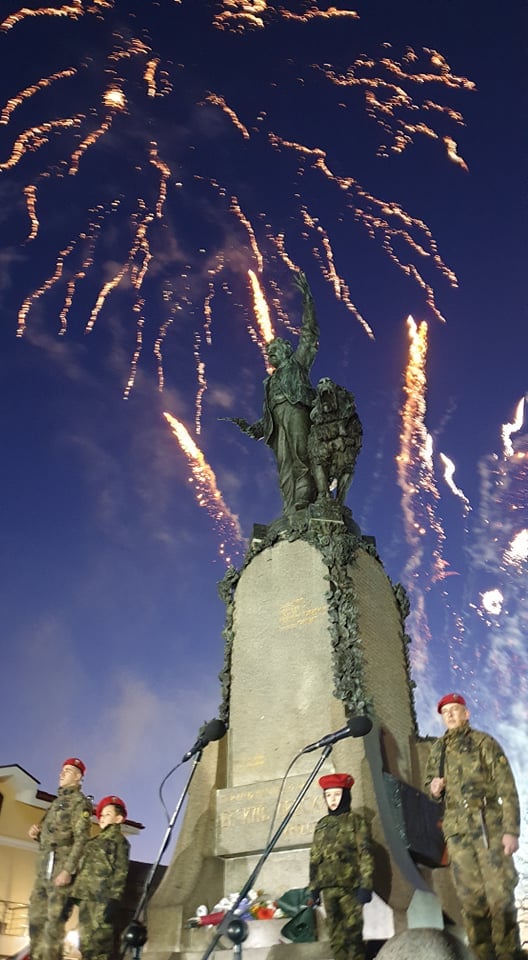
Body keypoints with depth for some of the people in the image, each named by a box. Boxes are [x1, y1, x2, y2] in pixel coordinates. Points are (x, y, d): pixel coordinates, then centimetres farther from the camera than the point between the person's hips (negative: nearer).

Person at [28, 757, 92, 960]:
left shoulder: (79, 802, -5)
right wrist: (37, 834, 5)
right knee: (36, 916, 11)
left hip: (60, 866, -9)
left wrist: (68, 869, -22)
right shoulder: (57, 801, 21)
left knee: (54, 918, -9)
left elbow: (81, 839, -14)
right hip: (44, 867, 9)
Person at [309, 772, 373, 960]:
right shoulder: (321, 824, 15)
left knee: (353, 934, -5)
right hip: (328, 888, 4)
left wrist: (365, 885, -12)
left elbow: (365, 854, -4)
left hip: (350, 886, -4)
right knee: (336, 937, 6)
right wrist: (313, 887, 11)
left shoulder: (356, 820, 2)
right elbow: (314, 858, 16)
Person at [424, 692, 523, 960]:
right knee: (470, 897, 4)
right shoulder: (437, 749, 14)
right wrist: (433, 788, 0)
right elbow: (429, 781, 26)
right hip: (456, 829, 4)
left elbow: (506, 788, -5)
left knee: (500, 894, -5)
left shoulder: (484, 742, 0)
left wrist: (511, 830, -14)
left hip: (489, 825, -4)